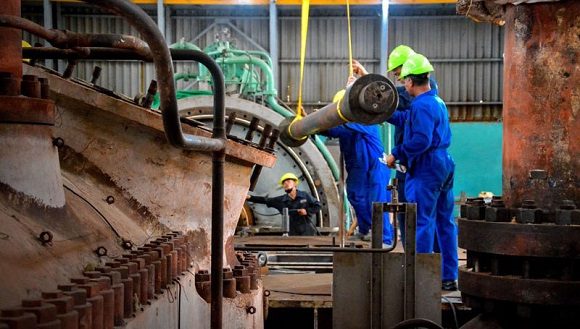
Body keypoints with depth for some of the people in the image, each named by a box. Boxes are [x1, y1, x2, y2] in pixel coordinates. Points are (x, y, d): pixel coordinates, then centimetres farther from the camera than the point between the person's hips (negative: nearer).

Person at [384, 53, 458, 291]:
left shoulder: (422, 105, -15)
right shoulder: (437, 101, 17)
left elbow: (421, 140, -24)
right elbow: (406, 120, 29)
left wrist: (396, 154, -15)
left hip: (426, 168, -10)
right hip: (444, 164, 10)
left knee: (422, 222, -5)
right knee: (445, 221, 11)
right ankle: (449, 277, 16)